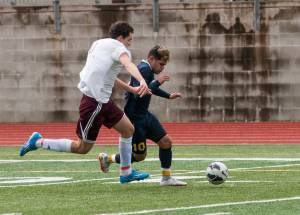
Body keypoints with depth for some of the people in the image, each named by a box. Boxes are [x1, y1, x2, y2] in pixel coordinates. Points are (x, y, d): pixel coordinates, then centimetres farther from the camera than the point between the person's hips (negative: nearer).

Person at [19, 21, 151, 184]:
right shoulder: (119, 48, -10)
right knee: (83, 147, 1)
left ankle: (126, 173, 22)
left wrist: (131, 89, 33)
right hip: (95, 102, -10)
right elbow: (129, 65, -34)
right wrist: (142, 81, -52)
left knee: (128, 129, 14)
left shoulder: (99, 44, 16)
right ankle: (38, 142, 8)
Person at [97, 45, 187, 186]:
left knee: (166, 142, 5)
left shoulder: (148, 70, 11)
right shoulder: (143, 70, -20)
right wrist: (157, 82, -27)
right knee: (139, 156, 0)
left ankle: (166, 178, 14)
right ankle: (107, 159, 18)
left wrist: (168, 96, 35)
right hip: (134, 119, -10)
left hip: (144, 116, 10)